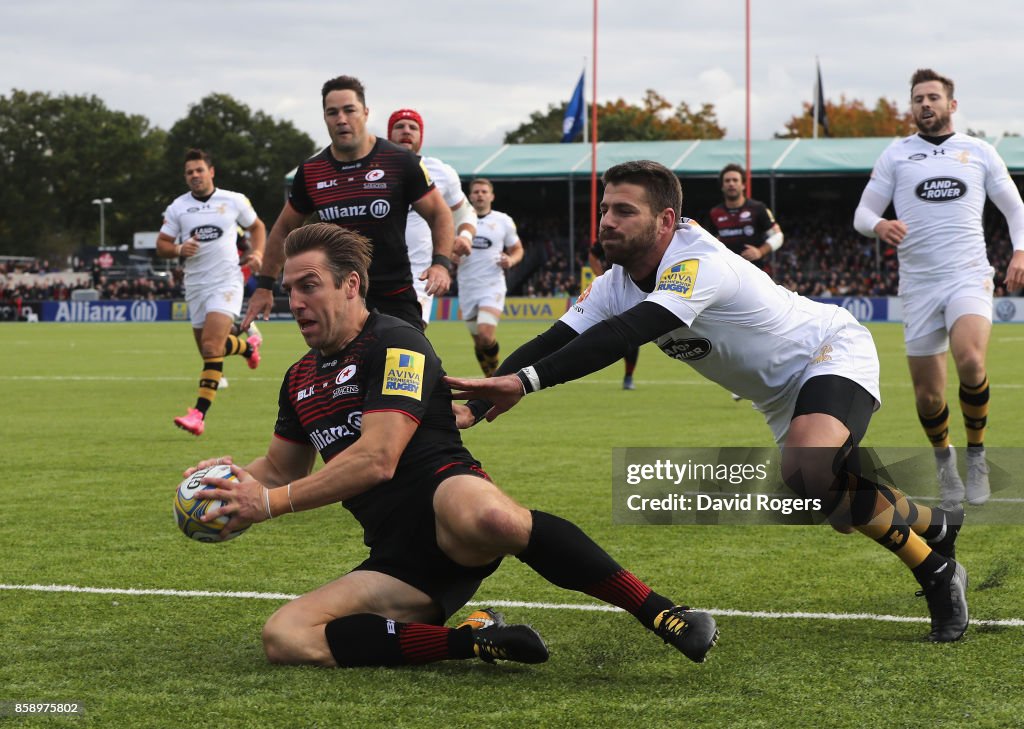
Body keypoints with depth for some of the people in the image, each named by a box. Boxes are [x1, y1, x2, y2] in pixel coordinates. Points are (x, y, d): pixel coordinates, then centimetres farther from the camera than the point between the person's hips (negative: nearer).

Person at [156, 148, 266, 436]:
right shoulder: (177, 207, 6)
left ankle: (200, 413, -22)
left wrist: (258, 253, 0)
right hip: (195, 285, 4)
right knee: (210, 351, 10)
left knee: (211, 346, -20)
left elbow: (256, 226, 18)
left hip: (226, 282, -4)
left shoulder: (234, 201, 2)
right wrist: (179, 250, -15)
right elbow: (161, 245, 7)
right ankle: (248, 345, 44)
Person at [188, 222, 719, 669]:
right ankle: (472, 641, -17)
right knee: (284, 638, -20)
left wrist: (272, 502, -13)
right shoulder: (301, 379, 21)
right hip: (398, 563, 7)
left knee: (480, 514, -46)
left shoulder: (395, 344, -4)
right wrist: (234, 475, 9)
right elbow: (280, 469, 33)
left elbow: (376, 459, -15)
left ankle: (662, 614, -33)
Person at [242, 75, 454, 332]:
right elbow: (284, 229, 17)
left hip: (395, 298, -2)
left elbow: (440, 214, 3)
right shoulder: (310, 171, 4)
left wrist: (441, 263, -14)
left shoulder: (402, 162, -5)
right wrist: (264, 286, 15)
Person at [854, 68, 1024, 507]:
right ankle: (943, 459, 32)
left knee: (970, 360, -29)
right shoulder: (896, 155, 9)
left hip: (969, 277, -2)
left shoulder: (979, 152, 10)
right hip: (918, 285, 2)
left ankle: (976, 455, -8)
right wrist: (879, 226, -16)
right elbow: (862, 214, 8)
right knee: (928, 395, 2)